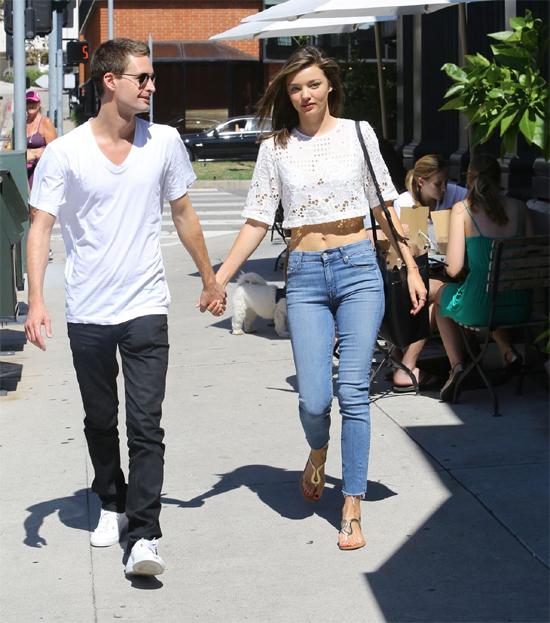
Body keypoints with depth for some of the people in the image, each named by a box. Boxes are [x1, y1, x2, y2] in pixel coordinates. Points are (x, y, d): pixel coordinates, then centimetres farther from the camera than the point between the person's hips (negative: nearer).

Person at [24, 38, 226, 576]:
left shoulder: (164, 143, 0)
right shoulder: (65, 153, -7)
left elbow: (183, 214, 13)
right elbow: (40, 228, -7)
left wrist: (209, 279, 18)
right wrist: (35, 301, -18)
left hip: (145, 309, 0)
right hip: (87, 312, 0)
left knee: (146, 425, -9)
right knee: (100, 421, 15)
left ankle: (143, 537, -9)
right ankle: (112, 504, 36)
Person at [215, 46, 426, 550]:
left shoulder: (357, 134, 5)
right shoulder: (276, 148, 7)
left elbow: (385, 207, 9)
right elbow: (257, 222, 7)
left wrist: (412, 269, 6)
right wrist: (218, 280, 0)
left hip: (358, 268, -1)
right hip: (306, 277, 1)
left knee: (353, 392, -7)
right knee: (313, 399, -7)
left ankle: (352, 513, -1)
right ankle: (318, 455, 30)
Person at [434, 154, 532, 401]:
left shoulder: (462, 209, -6)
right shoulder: (519, 207, 3)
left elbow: (453, 269, -10)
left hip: (479, 308, -4)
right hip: (520, 309, 4)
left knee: (442, 294, 31)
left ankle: (457, 366, 18)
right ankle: (507, 349, 20)